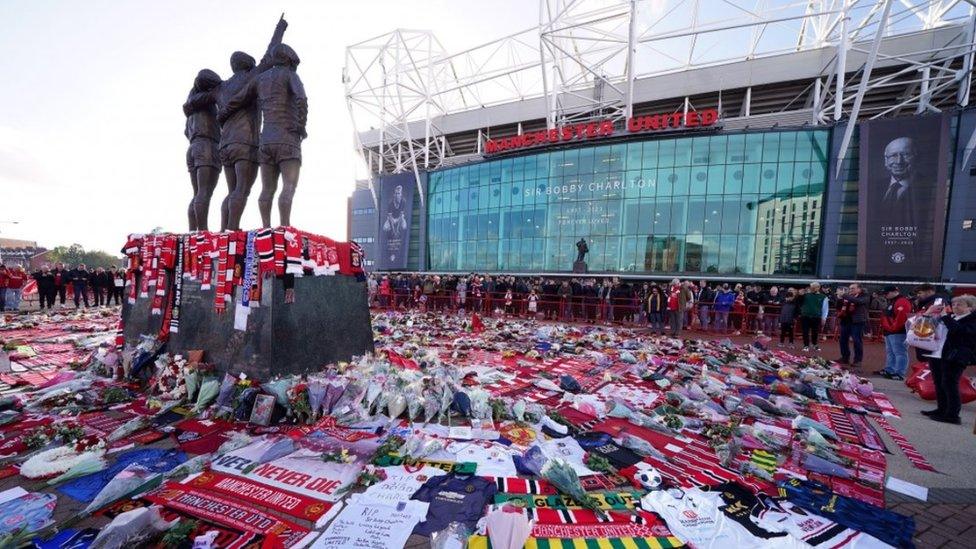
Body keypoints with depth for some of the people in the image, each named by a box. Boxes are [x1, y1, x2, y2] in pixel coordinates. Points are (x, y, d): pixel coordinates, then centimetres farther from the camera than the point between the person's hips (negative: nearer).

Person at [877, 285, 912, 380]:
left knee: (899, 353, -8)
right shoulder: (892, 301, 20)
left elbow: (902, 316, -24)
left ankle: (899, 374, -8)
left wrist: (894, 328, -21)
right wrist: (885, 329, 21)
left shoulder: (902, 302, -14)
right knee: (890, 353, 15)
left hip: (898, 333, -11)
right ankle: (889, 370, 21)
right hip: (889, 332, 11)